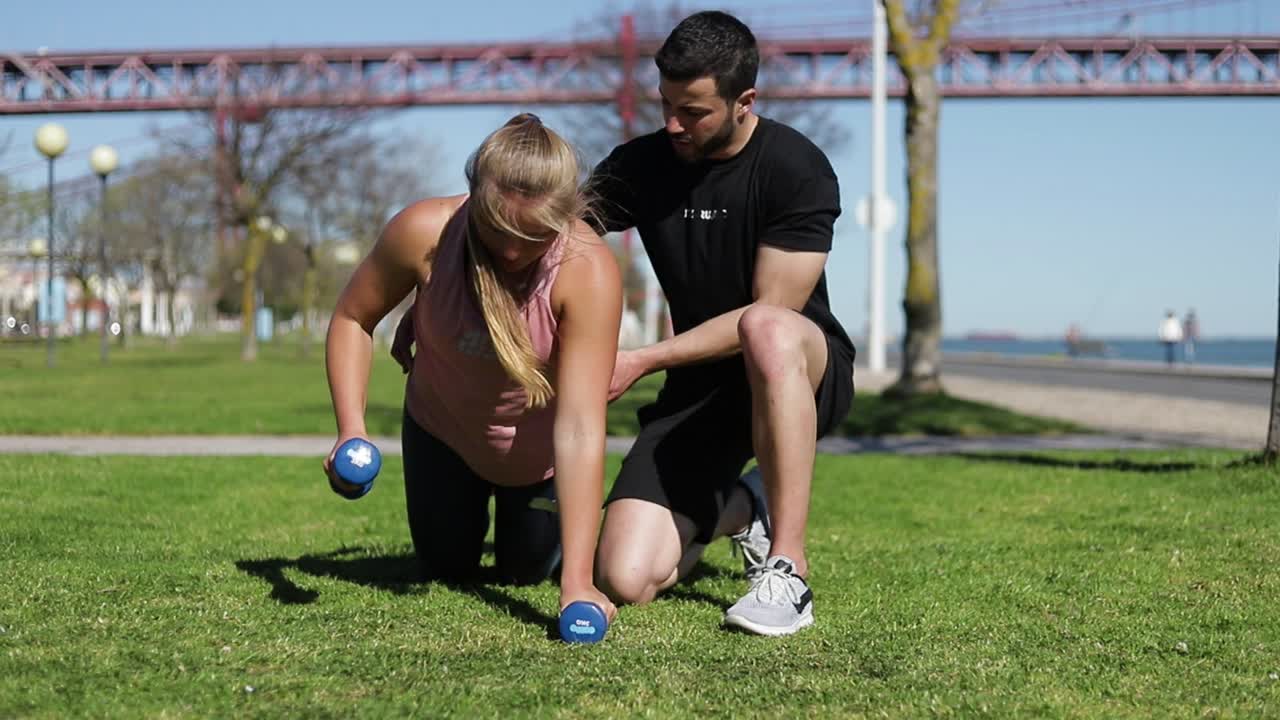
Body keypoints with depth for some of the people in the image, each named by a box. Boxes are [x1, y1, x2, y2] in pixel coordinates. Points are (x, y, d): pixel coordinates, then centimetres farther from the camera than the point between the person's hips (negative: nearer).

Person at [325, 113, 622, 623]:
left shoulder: (588, 271, -38)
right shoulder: (424, 232, -33)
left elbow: (579, 428, -43)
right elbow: (352, 319, -14)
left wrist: (577, 581, -47)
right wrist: (351, 430, -29)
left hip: (537, 452, -1)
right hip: (442, 431, 1)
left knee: (526, 573, 16)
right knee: (446, 571, 17)